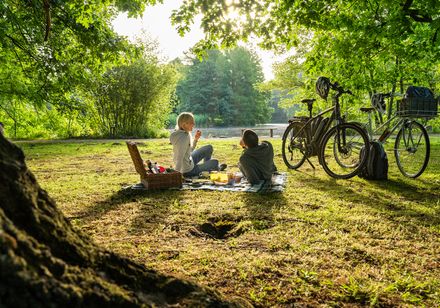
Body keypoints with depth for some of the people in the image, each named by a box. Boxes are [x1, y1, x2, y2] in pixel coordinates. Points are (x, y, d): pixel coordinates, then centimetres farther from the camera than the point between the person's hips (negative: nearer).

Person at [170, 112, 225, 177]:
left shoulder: (186, 133, -2)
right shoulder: (183, 137, -30)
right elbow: (179, 158, -36)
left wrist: (196, 139, 0)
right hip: (188, 171, -9)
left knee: (209, 148, 20)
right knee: (215, 162, 11)